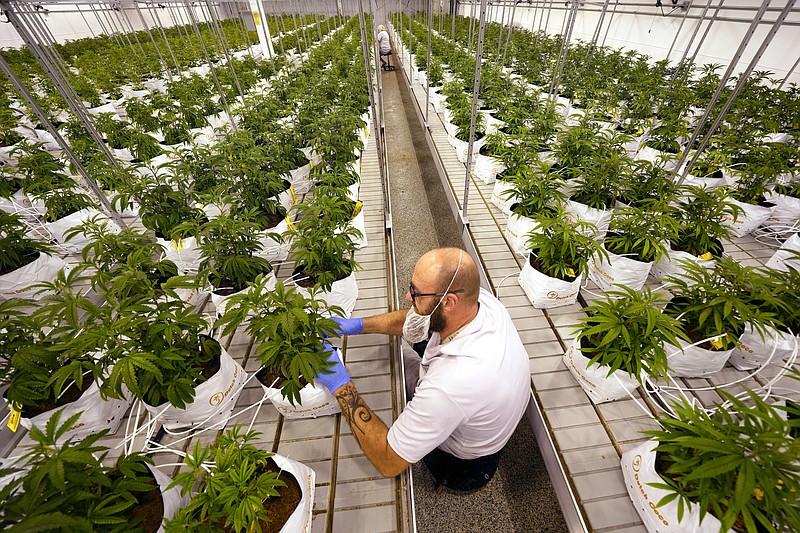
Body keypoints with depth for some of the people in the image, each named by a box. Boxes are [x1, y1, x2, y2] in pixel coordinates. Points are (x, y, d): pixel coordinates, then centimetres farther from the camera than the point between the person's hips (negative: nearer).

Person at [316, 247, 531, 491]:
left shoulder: (453, 381, -46)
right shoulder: (481, 299, -24)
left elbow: (388, 462, -32)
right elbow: (412, 321, -7)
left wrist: (340, 386, -31)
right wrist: (357, 325, -14)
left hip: (461, 461, -5)